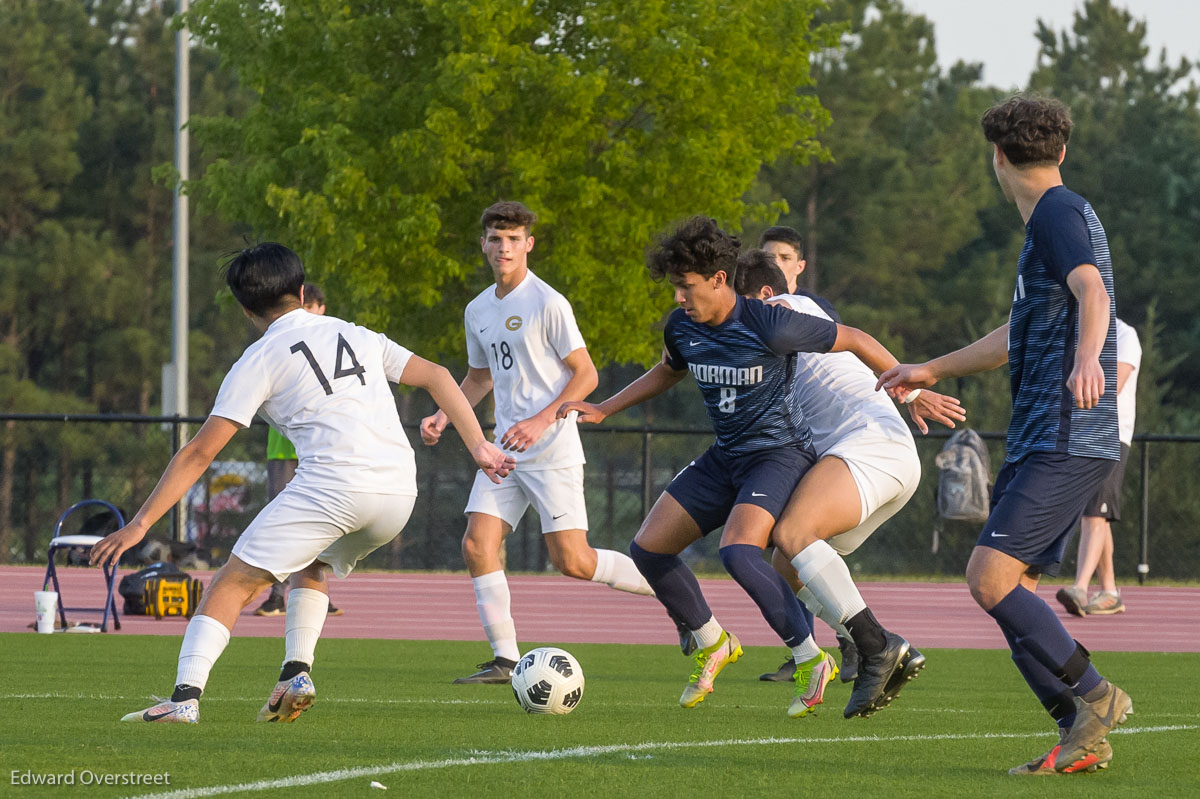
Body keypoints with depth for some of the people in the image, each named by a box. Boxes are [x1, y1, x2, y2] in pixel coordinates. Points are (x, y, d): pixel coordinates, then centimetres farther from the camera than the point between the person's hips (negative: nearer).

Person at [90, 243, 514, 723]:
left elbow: (199, 453, 6)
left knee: (234, 584, 1)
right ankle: (297, 674, 12)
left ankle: (186, 696, -14)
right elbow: (436, 377, 20)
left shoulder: (259, 361, 9)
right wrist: (479, 447, 20)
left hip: (332, 482, -5)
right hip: (400, 493, 5)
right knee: (313, 566, 31)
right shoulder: (359, 336, 24)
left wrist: (140, 524, 8)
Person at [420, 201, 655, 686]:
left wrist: (541, 420, -20)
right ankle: (505, 660, -2)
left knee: (572, 561, -11)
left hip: (553, 452, -7)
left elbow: (586, 375, -10)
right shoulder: (478, 311, 12)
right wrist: (443, 416, 11)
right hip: (504, 450, 7)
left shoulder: (548, 304, -10)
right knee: (477, 545, -7)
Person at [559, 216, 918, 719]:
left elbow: (855, 340, -11)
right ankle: (711, 644, 21)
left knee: (737, 553, -32)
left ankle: (811, 660, -20)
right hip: (726, 458, 8)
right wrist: (604, 410, 21)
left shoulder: (769, 327, -22)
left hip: (780, 452, -8)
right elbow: (668, 372, 25)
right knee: (648, 548, 1)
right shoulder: (681, 328, 0)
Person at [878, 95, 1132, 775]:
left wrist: (1087, 360, -48)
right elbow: (1020, 335, 37)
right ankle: (1084, 738, 6)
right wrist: (933, 371, 48)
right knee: (1008, 588, 5)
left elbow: (1093, 293, -28)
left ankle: (1094, 695, -9)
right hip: (1043, 439, 10)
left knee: (991, 578, -17)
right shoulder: (1054, 217, 24)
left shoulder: (1059, 213, -8)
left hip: (1067, 439, -10)